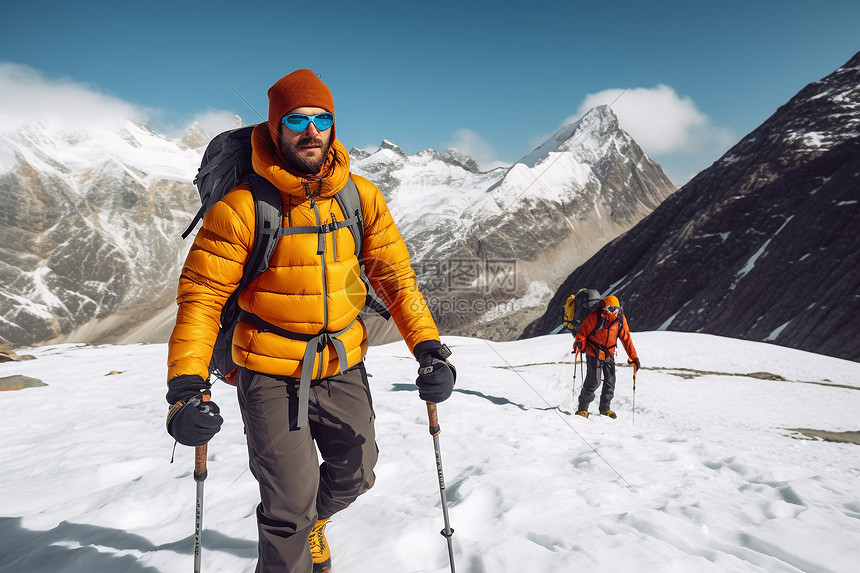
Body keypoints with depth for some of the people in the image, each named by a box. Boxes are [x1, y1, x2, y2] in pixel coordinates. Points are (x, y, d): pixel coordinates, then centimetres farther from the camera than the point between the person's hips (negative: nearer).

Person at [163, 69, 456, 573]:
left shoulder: (361, 196, -4)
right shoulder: (243, 206, -15)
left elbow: (395, 275, 1)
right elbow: (202, 295, -13)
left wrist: (429, 347, -7)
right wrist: (188, 387, -22)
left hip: (344, 368, 4)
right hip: (271, 376, -4)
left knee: (354, 476, 19)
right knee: (290, 502, -3)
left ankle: (311, 521, 53)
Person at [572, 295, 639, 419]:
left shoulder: (620, 319, -2)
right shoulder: (595, 316, -14)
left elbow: (626, 338, 5)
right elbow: (583, 331, -7)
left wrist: (633, 356, 3)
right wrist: (579, 343, -26)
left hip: (610, 354, 5)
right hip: (594, 353, -5)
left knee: (610, 382, 7)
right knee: (593, 382, -8)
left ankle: (605, 408, 24)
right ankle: (583, 408, 6)